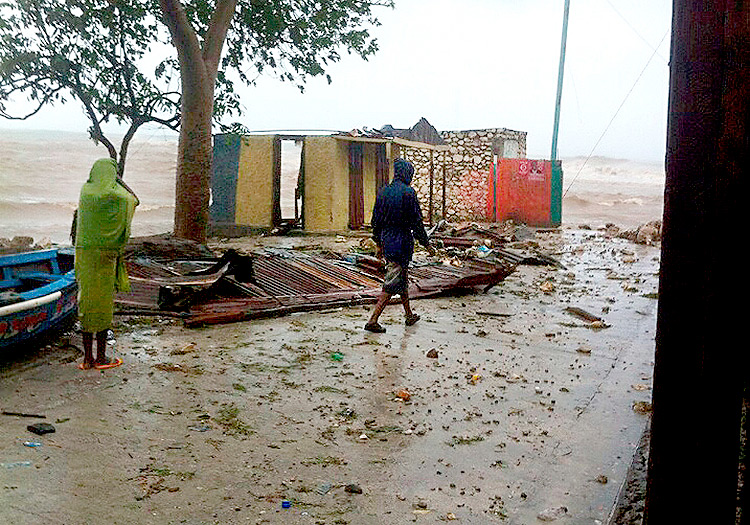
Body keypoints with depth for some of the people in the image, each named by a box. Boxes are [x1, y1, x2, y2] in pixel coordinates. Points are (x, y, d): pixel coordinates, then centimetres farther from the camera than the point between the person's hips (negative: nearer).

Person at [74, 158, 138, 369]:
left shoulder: (85, 190, 4)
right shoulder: (114, 195, -8)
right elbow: (134, 200, 12)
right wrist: (119, 181, 15)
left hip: (83, 253, 4)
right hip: (104, 256, -4)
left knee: (87, 301, 9)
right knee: (104, 304, 4)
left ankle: (88, 357, 13)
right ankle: (101, 357, 10)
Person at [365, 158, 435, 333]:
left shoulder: (383, 192, 7)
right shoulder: (408, 192, -13)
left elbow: (375, 221, 11)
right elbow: (416, 221, -12)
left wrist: (379, 244, 20)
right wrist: (426, 244, -3)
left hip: (386, 241, 7)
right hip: (402, 243, -7)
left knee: (402, 279, 21)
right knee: (392, 283, -4)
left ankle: (409, 315, 33)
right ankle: (373, 321, -7)